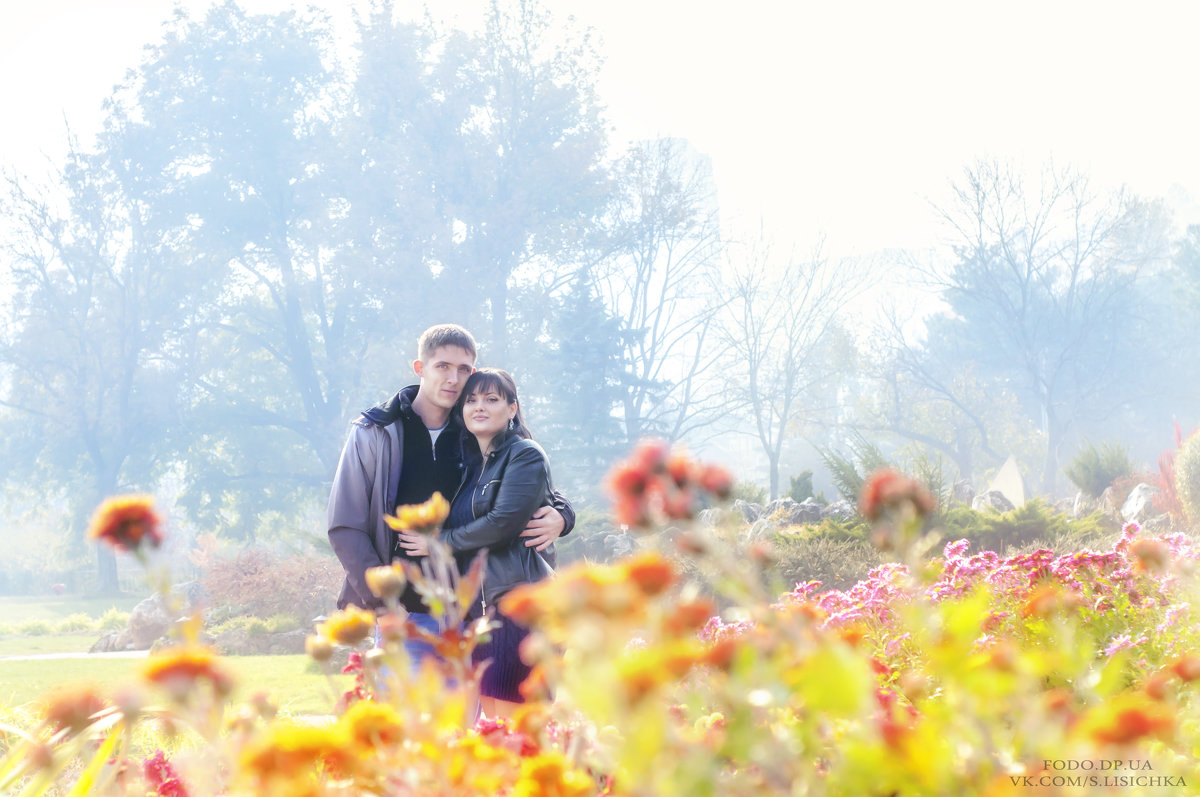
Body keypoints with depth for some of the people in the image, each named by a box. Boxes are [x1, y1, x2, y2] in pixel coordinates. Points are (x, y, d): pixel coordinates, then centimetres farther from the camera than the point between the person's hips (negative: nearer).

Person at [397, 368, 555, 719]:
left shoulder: (526, 456, -3)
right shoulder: (468, 462, 19)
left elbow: (502, 522, -14)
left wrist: (440, 542, -4)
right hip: (478, 604, 8)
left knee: (513, 727, -12)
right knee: (490, 723, 7)